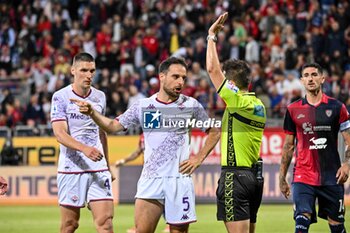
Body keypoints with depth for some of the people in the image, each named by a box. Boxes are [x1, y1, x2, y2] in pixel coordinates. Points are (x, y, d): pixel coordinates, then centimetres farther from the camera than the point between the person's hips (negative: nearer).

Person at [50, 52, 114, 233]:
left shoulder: (100, 97, 10)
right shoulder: (60, 97, -4)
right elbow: (59, 134, -15)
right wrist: (84, 148, -31)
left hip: (98, 169, 3)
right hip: (71, 169, -3)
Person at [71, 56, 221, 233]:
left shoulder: (191, 105, 4)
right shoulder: (143, 106, 6)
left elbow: (214, 132, 14)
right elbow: (114, 126, 7)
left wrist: (199, 158, 4)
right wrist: (92, 113, -9)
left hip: (179, 180, -1)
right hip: (150, 180, 1)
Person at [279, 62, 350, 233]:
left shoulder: (336, 107, 2)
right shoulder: (293, 110, 6)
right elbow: (288, 145, 13)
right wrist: (282, 178, 10)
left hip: (331, 177, 0)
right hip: (303, 176, 0)